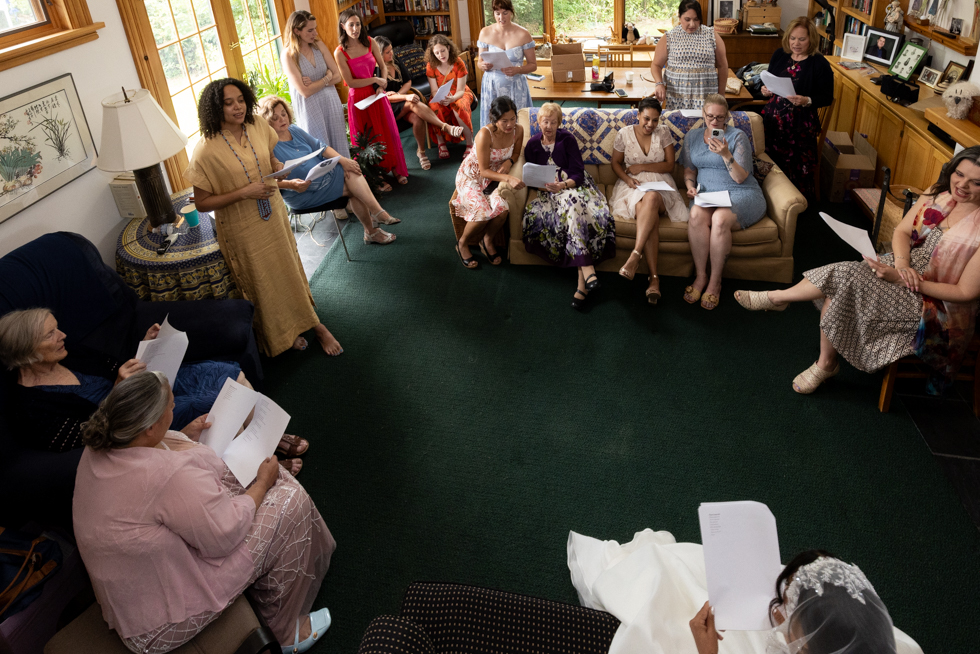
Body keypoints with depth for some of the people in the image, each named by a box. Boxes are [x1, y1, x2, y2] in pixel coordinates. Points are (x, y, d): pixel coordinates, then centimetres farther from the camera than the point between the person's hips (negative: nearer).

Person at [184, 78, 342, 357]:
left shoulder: (258, 127, -6)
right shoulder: (206, 150, -21)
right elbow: (202, 203, -17)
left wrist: (280, 168, -12)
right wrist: (244, 192, -26)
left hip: (274, 214, 5)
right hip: (242, 229, -5)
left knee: (289, 271, 18)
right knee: (262, 282, 12)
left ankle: (311, 323, 36)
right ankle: (282, 334, 33)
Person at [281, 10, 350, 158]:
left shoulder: (319, 45, 1)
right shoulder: (289, 55, -13)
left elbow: (337, 76, -1)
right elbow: (305, 91, -17)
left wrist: (314, 83, -15)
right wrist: (327, 78, -9)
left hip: (331, 103, 4)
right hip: (311, 109, -4)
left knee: (339, 145, 10)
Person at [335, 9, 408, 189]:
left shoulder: (370, 42, -1)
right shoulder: (340, 52, -12)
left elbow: (383, 66, 7)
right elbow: (350, 82, -13)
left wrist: (382, 85, -10)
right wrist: (375, 80, -13)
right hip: (359, 98, -3)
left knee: (388, 132, 9)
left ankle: (397, 169, 24)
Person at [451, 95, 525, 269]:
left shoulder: (518, 130, -12)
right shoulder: (485, 134, -29)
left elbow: (516, 153, 9)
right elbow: (484, 171, -25)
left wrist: (509, 162, -15)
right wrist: (508, 178, -39)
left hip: (495, 175, 4)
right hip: (471, 176, -4)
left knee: (502, 209, -26)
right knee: (483, 213, -28)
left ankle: (487, 241, 4)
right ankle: (462, 244, 3)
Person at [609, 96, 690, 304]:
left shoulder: (663, 133, 7)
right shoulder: (624, 134, 6)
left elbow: (669, 165, 4)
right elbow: (616, 163, 10)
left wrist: (642, 167, -8)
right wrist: (627, 178, -11)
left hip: (660, 185, 1)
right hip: (633, 186, -1)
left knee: (651, 198, -40)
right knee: (649, 216, -34)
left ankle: (635, 255, -44)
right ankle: (654, 277, -39)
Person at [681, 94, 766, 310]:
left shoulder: (738, 137, 0)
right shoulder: (692, 137, 15)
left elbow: (740, 178, -6)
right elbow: (689, 169, 22)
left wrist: (726, 155, -21)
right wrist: (690, 185, 0)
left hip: (740, 194, -3)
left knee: (720, 219, -37)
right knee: (697, 214, -34)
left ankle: (715, 282, -22)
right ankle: (700, 276, -23)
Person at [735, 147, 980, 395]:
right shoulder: (938, 194, -4)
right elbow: (902, 231, 3)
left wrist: (901, 280, -26)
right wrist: (902, 264, -20)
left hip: (935, 305, -6)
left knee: (844, 279, -23)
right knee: (837, 291, -21)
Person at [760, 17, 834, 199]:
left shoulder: (820, 64, -9)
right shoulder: (779, 55, 6)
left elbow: (827, 98, -8)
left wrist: (807, 101, -26)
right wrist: (766, 90, -3)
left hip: (800, 124, -4)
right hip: (773, 119, 5)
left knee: (797, 168, -6)